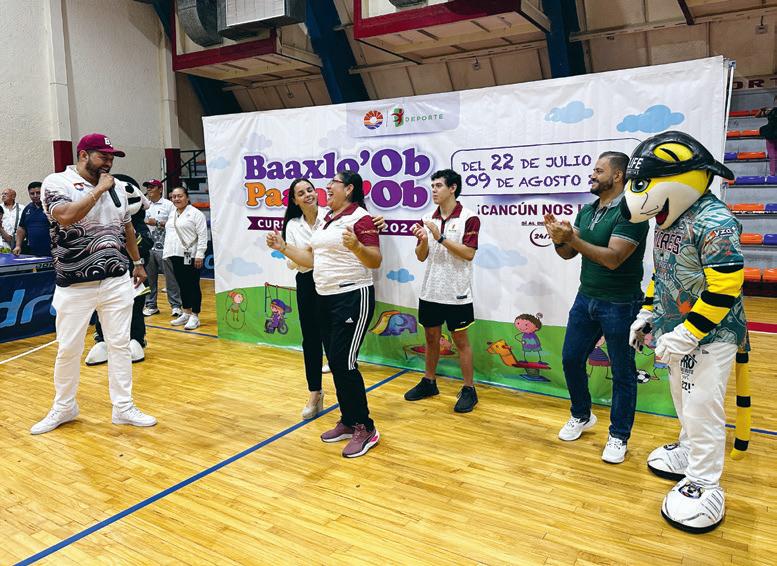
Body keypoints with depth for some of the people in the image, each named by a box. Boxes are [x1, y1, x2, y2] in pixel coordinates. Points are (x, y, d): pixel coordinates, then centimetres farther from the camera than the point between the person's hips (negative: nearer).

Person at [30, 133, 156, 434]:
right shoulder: (57, 182, -6)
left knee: (120, 344, 7)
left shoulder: (117, 186, 9)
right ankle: (63, 408, 29)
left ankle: (123, 408, 19)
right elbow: (65, 217, -26)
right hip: (74, 285, -4)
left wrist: (137, 262, 22)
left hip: (117, 281, 4)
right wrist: (99, 189, -17)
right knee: (68, 349, 8)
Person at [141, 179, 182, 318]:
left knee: (170, 277, -3)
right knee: (149, 278, 9)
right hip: (148, 247, 6)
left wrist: (157, 223, -15)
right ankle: (151, 305, 18)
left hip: (164, 247, -6)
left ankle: (175, 305, 2)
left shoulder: (168, 205, -2)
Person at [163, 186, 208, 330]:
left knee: (193, 286, -2)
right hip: (176, 256, 7)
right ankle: (186, 314, 22)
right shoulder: (172, 214, 17)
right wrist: (167, 253, 17)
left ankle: (195, 317, 3)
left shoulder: (195, 213, -6)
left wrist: (199, 255, -17)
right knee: (182, 286, 12)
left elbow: (202, 235, -11)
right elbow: (169, 234, 23)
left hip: (190, 256, -7)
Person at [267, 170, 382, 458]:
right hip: (326, 298, 9)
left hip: (353, 298, -9)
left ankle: (365, 429, 5)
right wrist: (283, 247, 11)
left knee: (344, 363, -9)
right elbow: (311, 259, 18)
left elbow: (375, 261, -19)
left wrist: (356, 246, -36)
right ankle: (348, 422, 25)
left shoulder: (359, 218, -12)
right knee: (335, 363, 12)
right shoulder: (327, 219, 15)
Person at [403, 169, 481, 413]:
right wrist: (423, 240, -13)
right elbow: (421, 256, 7)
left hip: (456, 293, -5)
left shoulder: (468, 218, -9)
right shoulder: (427, 219, 6)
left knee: (461, 340, 4)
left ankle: (469, 390, 16)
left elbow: (469, 254, -18)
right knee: (431, 337, 16)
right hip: (430, 291, 5)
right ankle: (429, 382, 31)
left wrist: (441, 237, -22)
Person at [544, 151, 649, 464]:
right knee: (571, 359, 14)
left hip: (620, 305, -7)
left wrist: (573, 238, -29)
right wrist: (559, 240, -15)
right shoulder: (587, 210, 7)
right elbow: (568, 254, 6)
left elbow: (612, 258, -25)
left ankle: (619, 436, 22)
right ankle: (581, 415, 36)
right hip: (586, 299, 7)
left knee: (622, 372, 7)